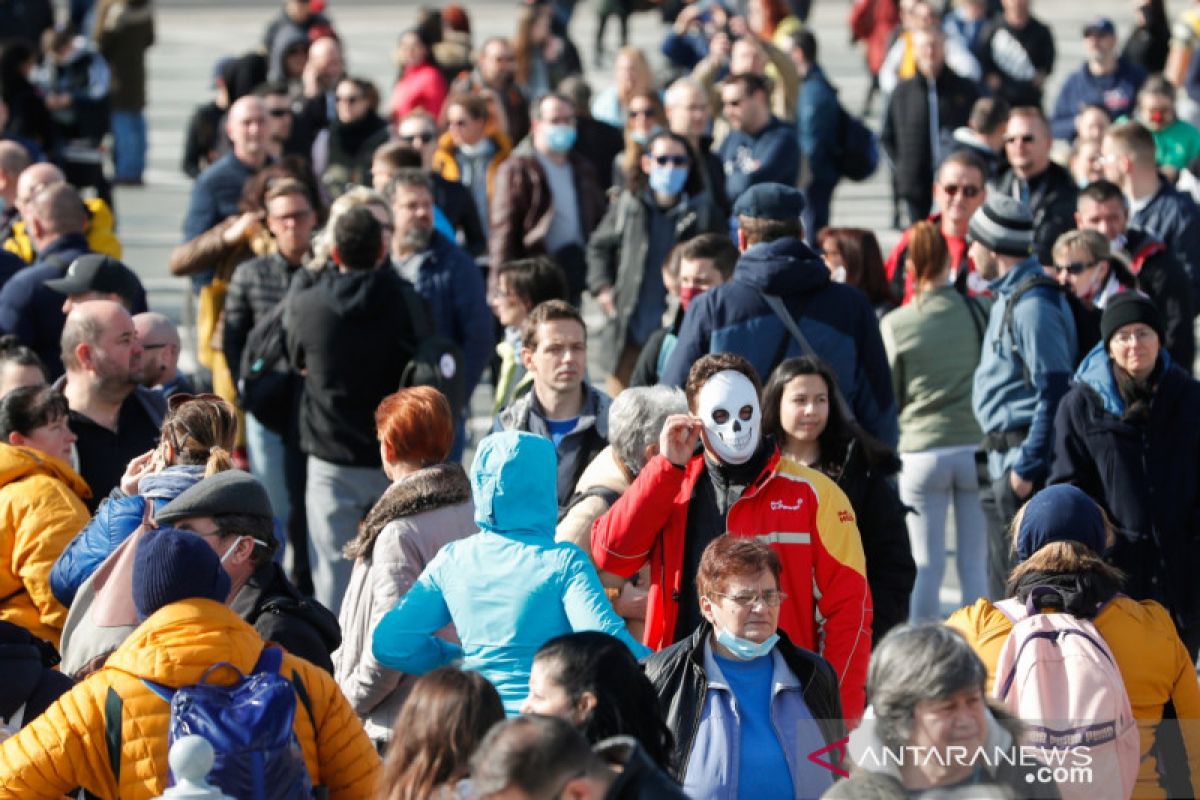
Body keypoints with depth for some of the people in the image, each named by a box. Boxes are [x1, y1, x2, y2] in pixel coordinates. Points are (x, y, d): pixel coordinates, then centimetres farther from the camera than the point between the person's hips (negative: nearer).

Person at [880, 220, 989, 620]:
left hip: (921, 452, -1)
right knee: (975, 563, 7)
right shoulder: (980, 311, -4)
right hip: (976, 447, 1)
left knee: (926, 564, 4)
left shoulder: (894, 324, -4)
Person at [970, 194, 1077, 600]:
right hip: (1004, 459, 11)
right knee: (1002, 578, 14)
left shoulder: (1033, 304, -17)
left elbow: (1054, 390, -21)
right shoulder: (1009, 297, 15)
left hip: (1023, 460, -11)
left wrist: (1027, 465, -21)